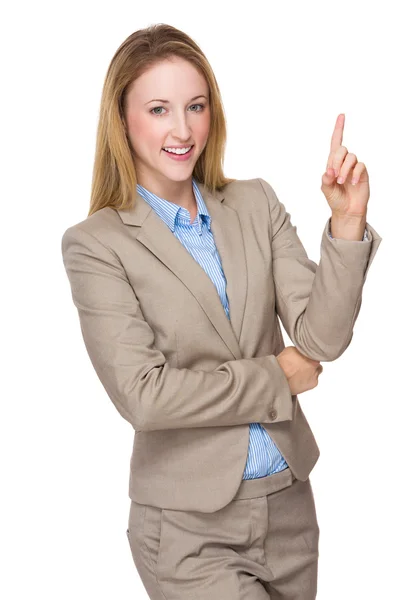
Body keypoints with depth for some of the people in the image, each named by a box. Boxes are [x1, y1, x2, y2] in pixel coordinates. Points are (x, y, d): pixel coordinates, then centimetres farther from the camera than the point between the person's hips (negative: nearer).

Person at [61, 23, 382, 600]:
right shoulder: (95, 243, -9)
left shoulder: (256, 204, 2)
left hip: (289, 503, 4)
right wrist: (273, 379, -10)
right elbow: (142, 395, -16)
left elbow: (321, 337, -6)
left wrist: (347, 223, -18)